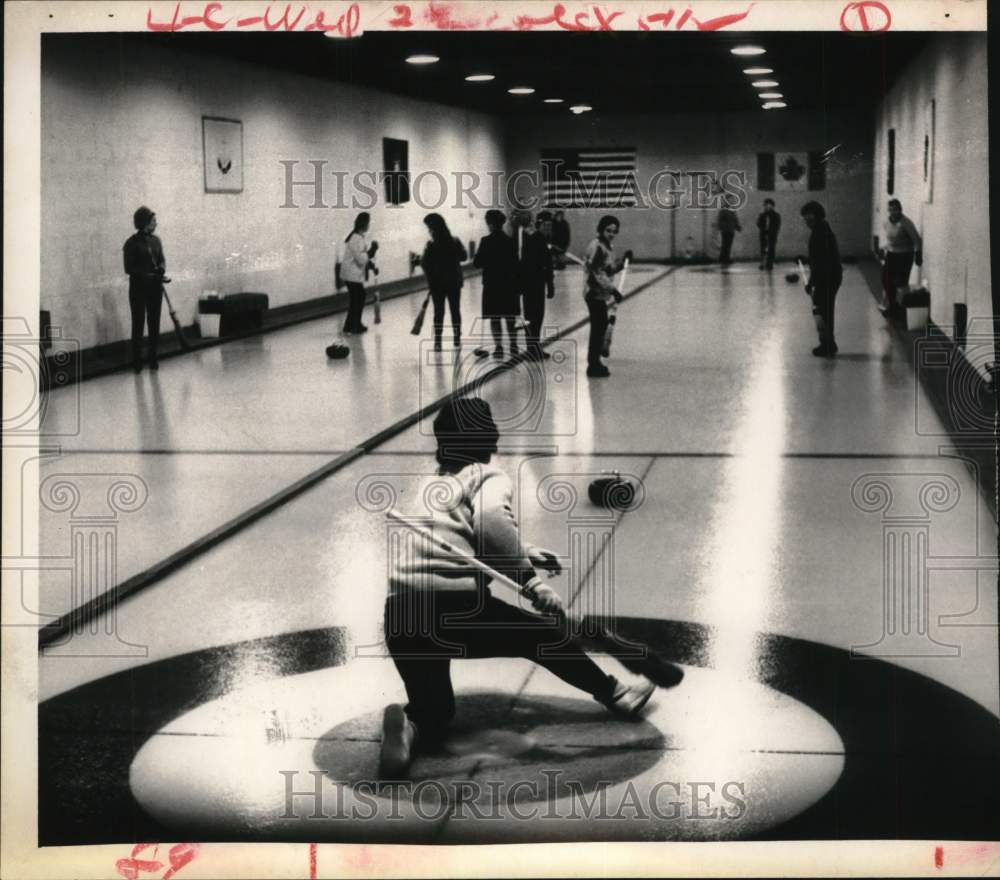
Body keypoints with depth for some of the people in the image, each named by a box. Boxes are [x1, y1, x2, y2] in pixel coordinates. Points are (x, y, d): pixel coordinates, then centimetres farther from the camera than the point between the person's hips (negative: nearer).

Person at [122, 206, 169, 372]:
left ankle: (153, 358, 14)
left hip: (155, 288, 5)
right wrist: (151, 276, -19)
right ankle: (137, 361, 5)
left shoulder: (156, 241, 6)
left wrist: (161, 269, -14)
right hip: (139, 288, -5)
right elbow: (129, 269, -13)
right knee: (138, 324, 0)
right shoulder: (132, 243, -10)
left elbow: (162, 259, 10)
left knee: (154, 324, 7)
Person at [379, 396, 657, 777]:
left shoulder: (435, 484, 25)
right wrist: (530, 580, -15)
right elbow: (491, 520, -18)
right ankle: (615, 693, 31)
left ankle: (410, 726, -15)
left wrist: (523, 553, 48)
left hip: (400, 614, 5)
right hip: (455, 604, -5)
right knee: (543, 635, 20)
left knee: (434, 714, 16)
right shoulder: (489, 477, 4)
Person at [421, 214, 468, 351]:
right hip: (454, 281, 3)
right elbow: (464, 257, 8)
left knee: (439, 312, 7)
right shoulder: (455, 242, -7)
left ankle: (438, 343, 9)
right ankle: (457, 340, 20)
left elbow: (425, 265, -16)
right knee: (455, 310, 14)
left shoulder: (431, 247, -19)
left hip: (437, 283, -3)